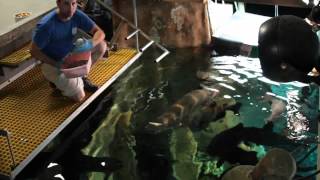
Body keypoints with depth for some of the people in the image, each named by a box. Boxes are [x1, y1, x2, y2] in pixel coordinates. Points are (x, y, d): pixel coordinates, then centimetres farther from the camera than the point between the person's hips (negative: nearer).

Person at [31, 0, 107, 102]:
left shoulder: (77, 15, -14)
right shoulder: (46, 25, -28)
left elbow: (100, 32, -12)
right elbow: (34, 51, -19)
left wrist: (90, 44, -33)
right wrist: (56, 64, -28)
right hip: (51, 63, -5)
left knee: (101, 46, -11)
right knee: (79, 96, -15)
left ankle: (80, 76, 7)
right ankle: (59, 80, 14)